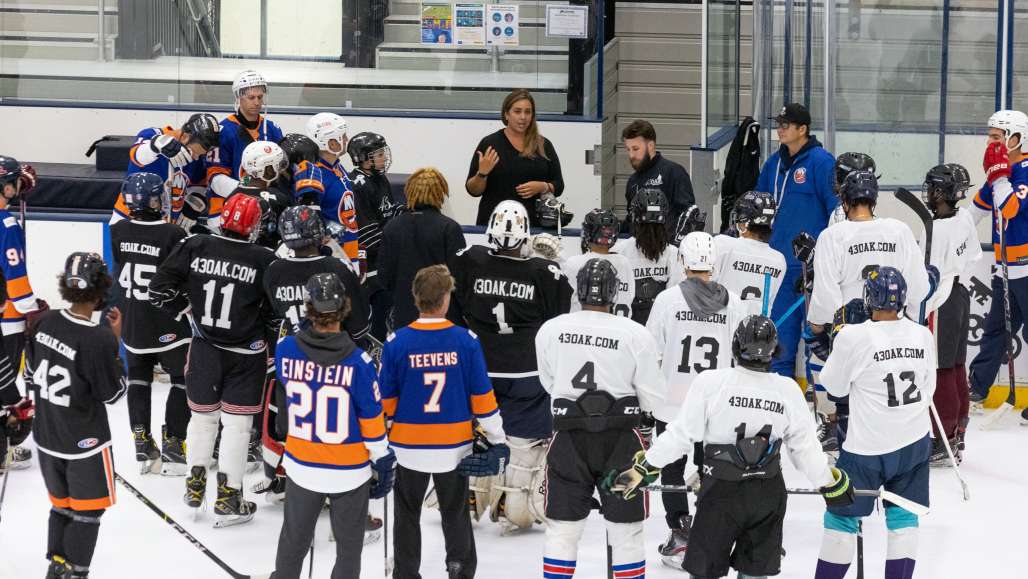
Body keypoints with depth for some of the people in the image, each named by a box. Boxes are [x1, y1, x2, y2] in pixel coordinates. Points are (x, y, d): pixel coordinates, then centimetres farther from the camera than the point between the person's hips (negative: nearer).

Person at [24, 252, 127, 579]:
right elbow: (112, 393, -14)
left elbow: (31, 375, 6)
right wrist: (115, 341, -10)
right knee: (87, 511, 10)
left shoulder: (45, 322, -7)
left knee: (62, 504, 23)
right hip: (85, 442, -6)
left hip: (46, 436, 6)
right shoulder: (99, 340, -26)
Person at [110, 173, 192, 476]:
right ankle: (172, 447, 4)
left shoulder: (117, 232, -4)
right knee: (184, 379, 9)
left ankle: (143, 447, 15)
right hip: (167, 324, -5)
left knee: (139, 376, 19)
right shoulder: (173, 235, -20)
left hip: (131, 323, 5)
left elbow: (118, 272, 8)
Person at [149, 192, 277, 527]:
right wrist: (274, 346, 10)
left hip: (204, 348, 3)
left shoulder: (194, 247, -9)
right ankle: (227, 499, 8)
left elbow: (160, 289, -5)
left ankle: (195, 485, 31)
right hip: (245, 355, -3)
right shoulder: (264, 260, -16)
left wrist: (182, 304, 15)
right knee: (236, 422, 6)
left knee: (203, 414, 20)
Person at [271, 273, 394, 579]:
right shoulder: (358, 362, -20)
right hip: (349, 471, -3)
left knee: (294, 541, 20)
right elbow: (372, 419, -12)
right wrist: (383, 460, 3)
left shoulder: (286, 350, -13)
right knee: (349, 544, 14)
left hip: (301, 465, 3)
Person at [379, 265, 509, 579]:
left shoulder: (397, 342, -11)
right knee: (455, 513, 17)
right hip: (455, 447, 1)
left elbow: (385, 399, -3)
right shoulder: (466, 340, -10)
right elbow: (482, 396, -5)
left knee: (408, 515, 15)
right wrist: (498, 439, 5)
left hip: (409, 446, 0)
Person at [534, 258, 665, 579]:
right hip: (620, 442, -1)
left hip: (569, 440, 1)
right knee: (626, 531, 9)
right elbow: (653, 399, -5)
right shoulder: (636, 335, -11)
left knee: (562, 529, 9)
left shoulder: (549, 330, -4)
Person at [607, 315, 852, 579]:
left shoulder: (710, 382, -14)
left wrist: (643, 467, 0)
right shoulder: (788, 390, -4)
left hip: (721, 492, -3)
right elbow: (806, 447, 4)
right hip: (769, 495, 3)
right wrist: (831, 483, 20)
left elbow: (681, 434, -11)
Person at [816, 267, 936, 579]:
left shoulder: (853, 336, -18)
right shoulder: (923, 336, -4)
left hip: (868, 447, -4)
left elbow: (835, 386, -3)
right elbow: (927, 389, 7)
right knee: (903, 516, 14)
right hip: (915, 442, 4)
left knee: (843, 514, 8)